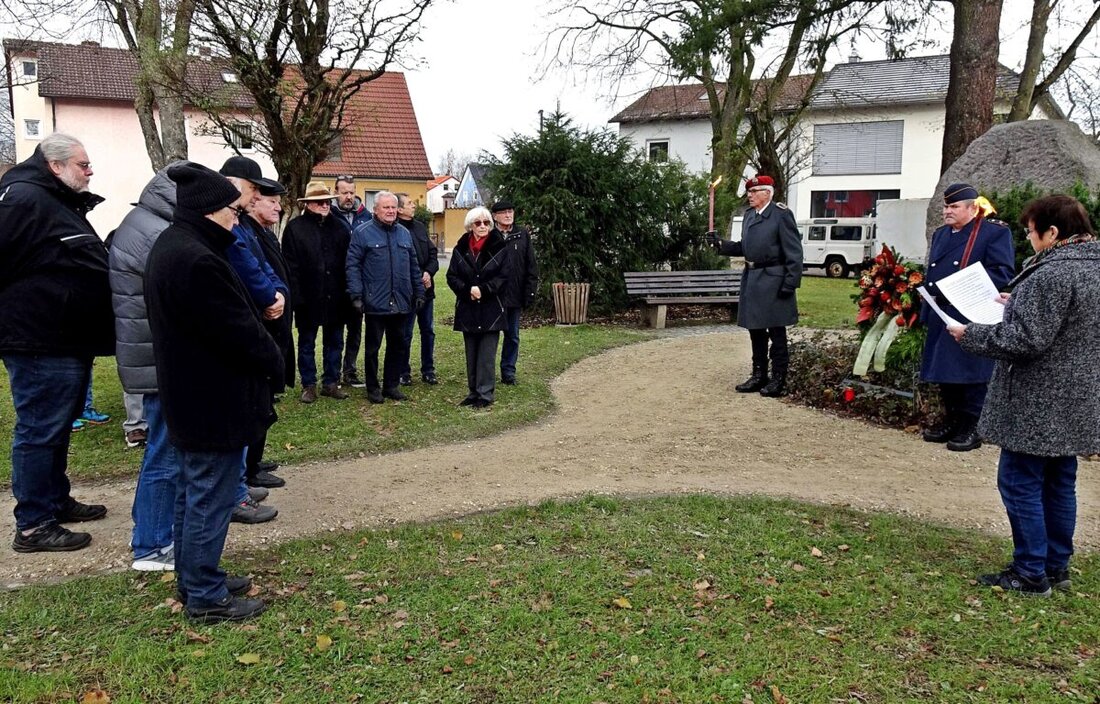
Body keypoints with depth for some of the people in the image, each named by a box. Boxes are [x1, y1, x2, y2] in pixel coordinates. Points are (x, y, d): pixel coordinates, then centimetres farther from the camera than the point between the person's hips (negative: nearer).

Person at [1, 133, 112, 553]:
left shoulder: (63, 204, 18)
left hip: (69, 341, 10)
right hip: (40, 344, -10)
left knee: (57, 428, 19)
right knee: (39, 431, -3)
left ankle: (56, 501, 33)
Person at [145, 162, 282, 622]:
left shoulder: (169, 247, 10)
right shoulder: (196, 260, -26)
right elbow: (238, 329, -23)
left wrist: (265, 356, 5)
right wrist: (274, 362, -6)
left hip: (189, 395, 11)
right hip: (215, 401, -11)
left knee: (193, 493, 20)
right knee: (211, 498, 1)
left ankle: (193, 580, 34)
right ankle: (206, 597, 13)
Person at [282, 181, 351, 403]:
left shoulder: (339, 227, 7)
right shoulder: (295, 228, -5)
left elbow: (347, 262, 6)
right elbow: (290, 265, -9)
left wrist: (347, 293, 0)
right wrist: (296, 296, -15)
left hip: (335, 298, 4)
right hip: (309, 297, -3)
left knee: (334, 342, 11)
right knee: (307, 343, 9)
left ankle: (331, 383, 23)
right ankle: (309, 385, 19)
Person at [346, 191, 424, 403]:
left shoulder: (404, 233, 12)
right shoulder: (362, 232, -4)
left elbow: (413, 266, 17)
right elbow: (352, 265, -8)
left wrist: (419, 292, 13)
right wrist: (356, 295, -14)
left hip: (400, 303, 5)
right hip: (375, 302, -5)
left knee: (398, 346, 11)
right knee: (372, 347, 5)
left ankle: (392, 385, 23)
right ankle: (373, 388, 16)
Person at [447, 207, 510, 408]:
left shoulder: (500, 248, -3)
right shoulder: (460, 249, 4)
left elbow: (504, 277, -6)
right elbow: (452, 276, 2)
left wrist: (483, 289, -18)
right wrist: (468, 290, -15)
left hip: (491, 310, -3)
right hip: (468, 310, 3)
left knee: (487, 355, -1)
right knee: (471, 355, 11)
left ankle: (485, 394, 6)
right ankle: (474, 392, 21)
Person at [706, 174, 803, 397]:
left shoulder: (781, 214, -10)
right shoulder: (749, 214, 13)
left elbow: (794, 251, -12)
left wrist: (790, 283, -17)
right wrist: (720, 244, 3)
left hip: (772, 280, -8)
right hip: (751, 278, 8)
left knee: (776, 332, 1)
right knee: (755, 330, 14)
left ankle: (778, 380, 10)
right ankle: (759, 376, 24)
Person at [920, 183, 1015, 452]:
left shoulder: (995, 233, -5)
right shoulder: (940, 235, 18)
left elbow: (1002, 274, -11)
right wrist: (928, 308, 9)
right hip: (941, 316, 7)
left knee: (970, 374, -2)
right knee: (944, 372, 12)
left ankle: (972, 428, 8)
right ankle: (952, 421, 25)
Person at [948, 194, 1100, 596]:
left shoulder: (1052, 274, -21)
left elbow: (1026, 340, -24)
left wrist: (970, 336, -12)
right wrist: (1018, 306, 18)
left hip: (1039, 405, -10)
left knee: (1019, 483, 0)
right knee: (1059, 484, 17)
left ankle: (1031, 573, 7)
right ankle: (1057, 566, 27)